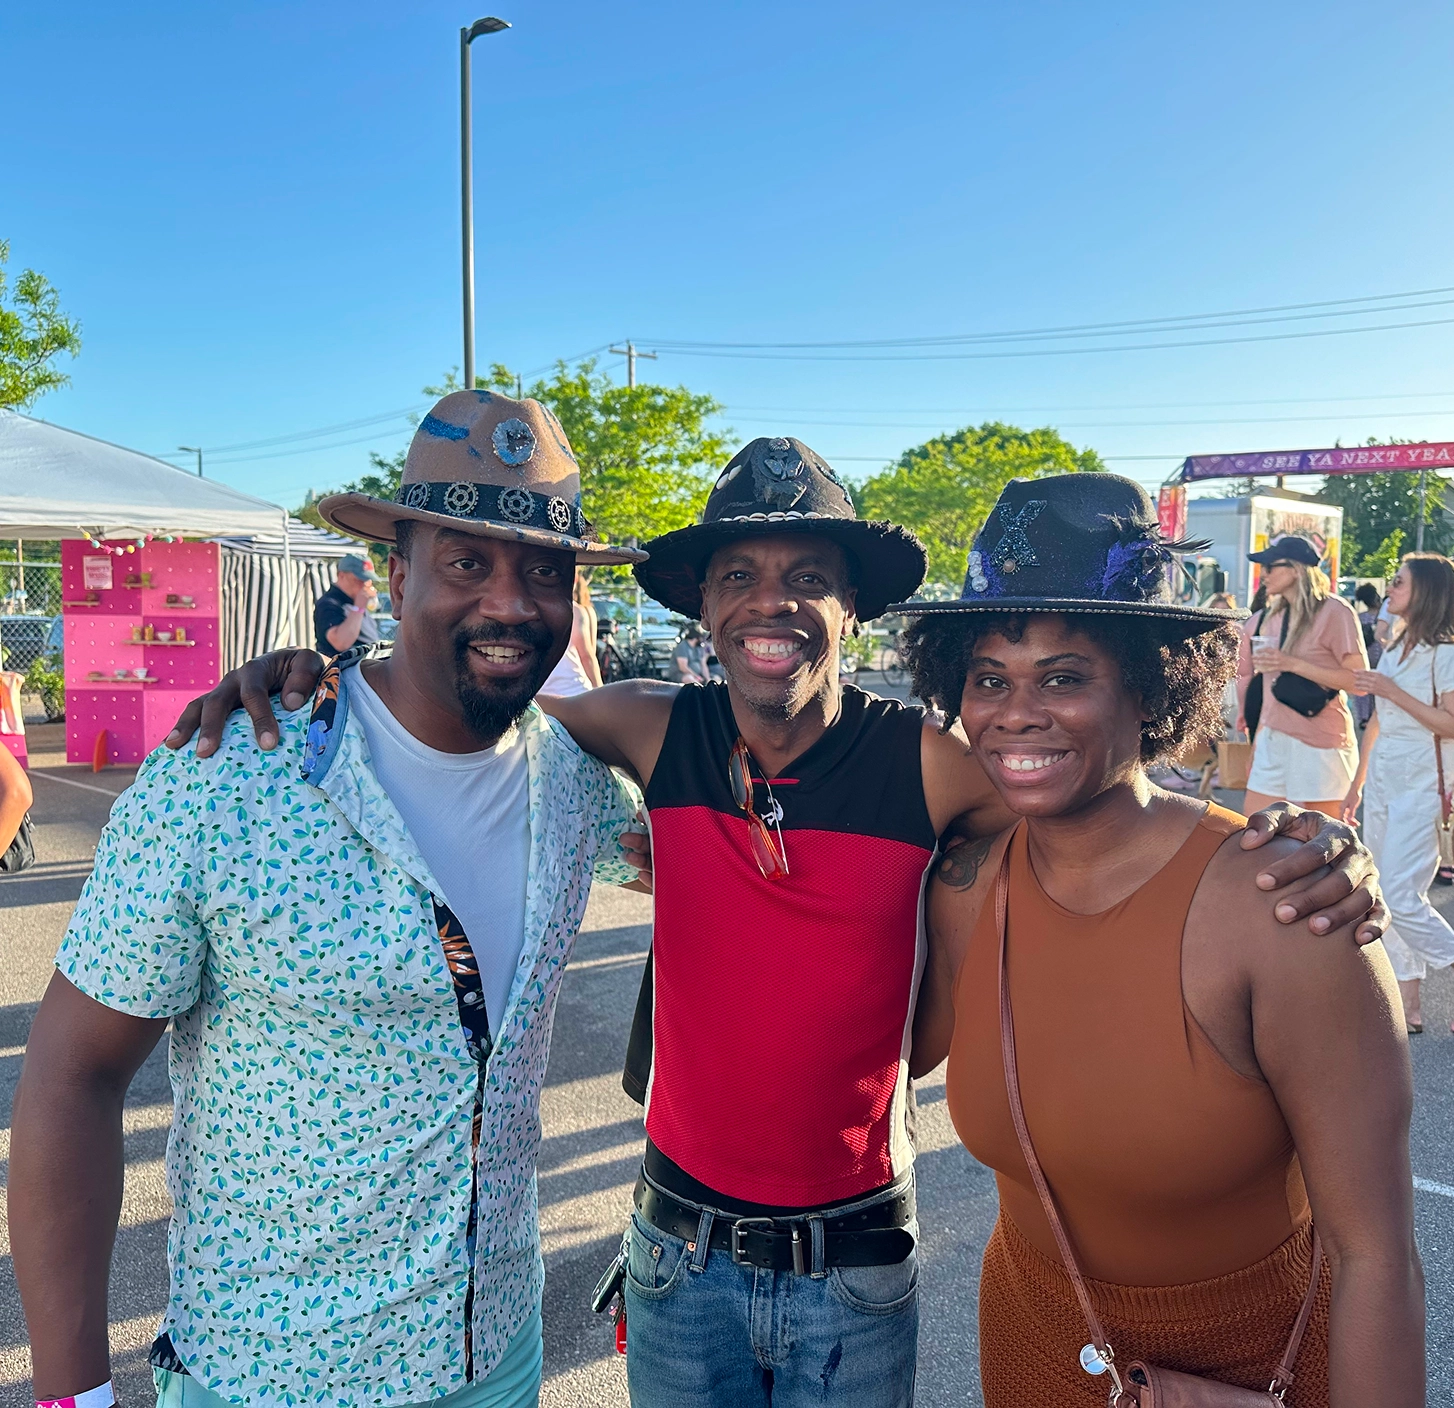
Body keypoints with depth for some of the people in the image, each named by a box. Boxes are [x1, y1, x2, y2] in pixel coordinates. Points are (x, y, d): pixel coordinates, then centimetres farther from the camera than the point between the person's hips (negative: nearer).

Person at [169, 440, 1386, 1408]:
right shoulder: (656, 733, -11)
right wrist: (314, 669, -14)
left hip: (853, 1265, -1)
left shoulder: (927, 762, -17)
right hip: (682, 1250, 2)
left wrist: (1310, 842, -28)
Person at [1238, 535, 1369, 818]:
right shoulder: (1272, 615, 11)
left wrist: (1293, 664, -21)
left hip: (1321, 744, -7)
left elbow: (1361, 681, -15)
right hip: (1273, 741, 7)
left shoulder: (1334, 611, -10)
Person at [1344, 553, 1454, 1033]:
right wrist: (1357, 783, 19)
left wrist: (1393, 691, -20)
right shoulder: (1393, 650, 13)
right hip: (1382, 782, 8)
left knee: (1401, 896, -11)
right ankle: (1407, 1003, 15)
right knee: (1384, 896, 7)